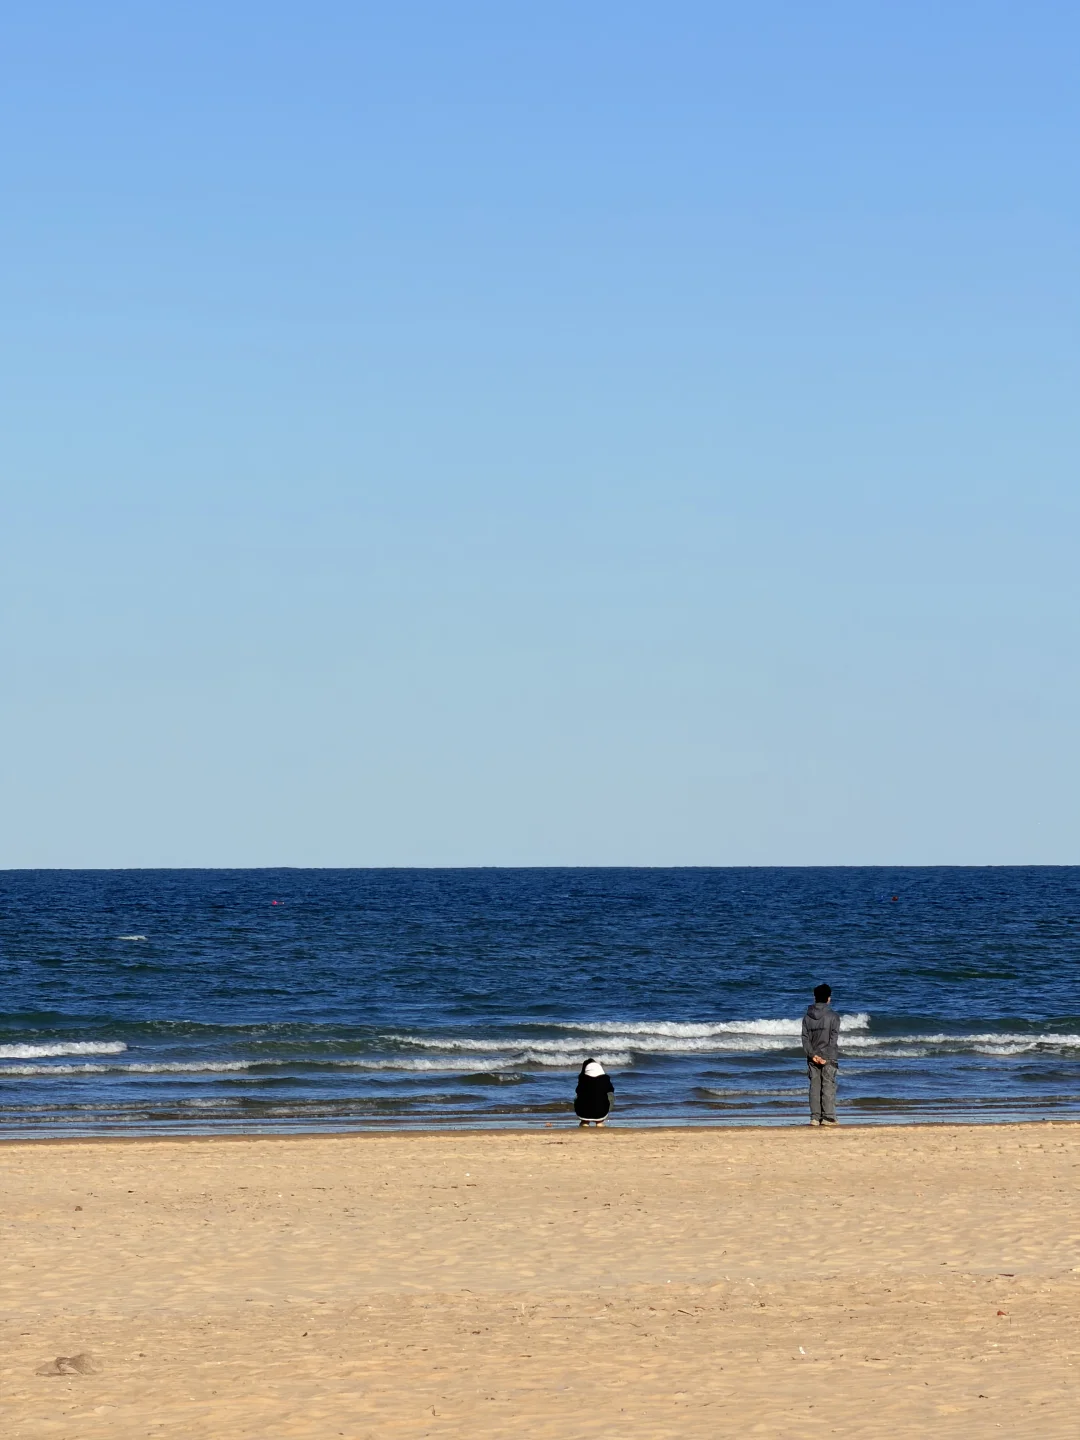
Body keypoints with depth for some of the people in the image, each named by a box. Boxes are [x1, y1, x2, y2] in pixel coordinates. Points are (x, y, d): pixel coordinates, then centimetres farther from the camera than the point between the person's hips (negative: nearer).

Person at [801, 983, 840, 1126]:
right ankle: (828, 1117, -5)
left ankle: (815, 1117, 2)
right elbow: (834, 1039, -12)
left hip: (813, 1058, 4)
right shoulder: (832, 1016, -6)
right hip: (828, 1057, -4)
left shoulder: (807, 1017, 6)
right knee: (829, 1086, -1)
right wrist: (827, 1057, -13)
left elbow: (805, 1038, 0)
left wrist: (812, 1055, -7)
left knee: (814, 1086, 6)